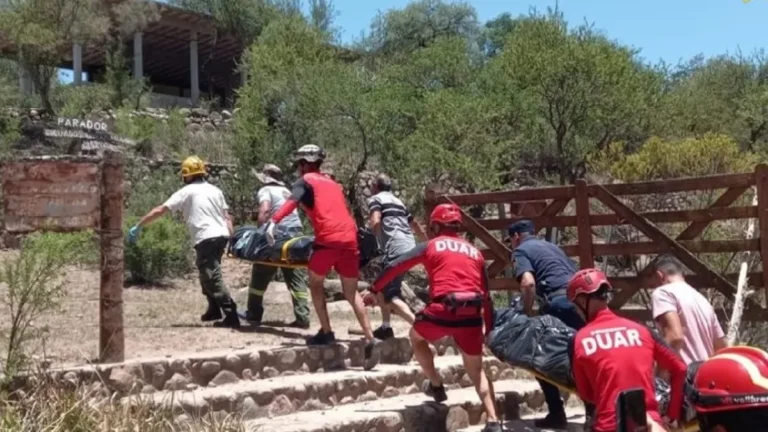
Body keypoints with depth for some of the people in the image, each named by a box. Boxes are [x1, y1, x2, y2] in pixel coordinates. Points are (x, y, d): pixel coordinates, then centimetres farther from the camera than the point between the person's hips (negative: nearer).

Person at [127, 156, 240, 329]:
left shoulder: (186, 192, 2)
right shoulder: (215, 190, 20)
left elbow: (159, 210, 0)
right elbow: (227, 216, 14)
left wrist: (137, 227, 4)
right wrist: (231, 237, 13)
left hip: (206, 239, -7)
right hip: (221, 236, 7)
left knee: (213, 278, -8)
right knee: (208, 274, 24)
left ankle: (231, 316, -18)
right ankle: (214, 309, 29)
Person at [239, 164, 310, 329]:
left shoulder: (265, 191, 3)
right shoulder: (286, 191, 25)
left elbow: (264, 212, -15)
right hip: (296, 233, 6)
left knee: (260, 276, 10)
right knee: (297, 279, 6)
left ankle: (254, 314, 18)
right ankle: (302, 318, -2)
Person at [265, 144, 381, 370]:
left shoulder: (305, 181, 9)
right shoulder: (333, 183, 29)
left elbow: (292, 201, -10)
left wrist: (273, 221, -22)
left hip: (328, 238, -6)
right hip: (349, 237, 6)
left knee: (316, 284, 17)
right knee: (352, 293, 15)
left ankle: (326, 332, 11)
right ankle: (370, 339, 5)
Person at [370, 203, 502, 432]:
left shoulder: (430, 246, 12)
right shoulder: (475, 252, 22)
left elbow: (394, 267, 12)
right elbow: (486, 295, 22)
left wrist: (374, 289, 25)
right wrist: (489, 329, 28)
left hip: (442, 310, -4)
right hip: (472, 315, 4)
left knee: (416, 336, 30)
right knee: (477, 371, 18)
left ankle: (436, 385, 29)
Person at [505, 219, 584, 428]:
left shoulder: (520, 250, 8)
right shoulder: (551, 245, 31)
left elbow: (528, 282, -12)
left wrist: (527, 312, -2)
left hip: (560, 303, -7)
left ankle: (557, 414, 7)